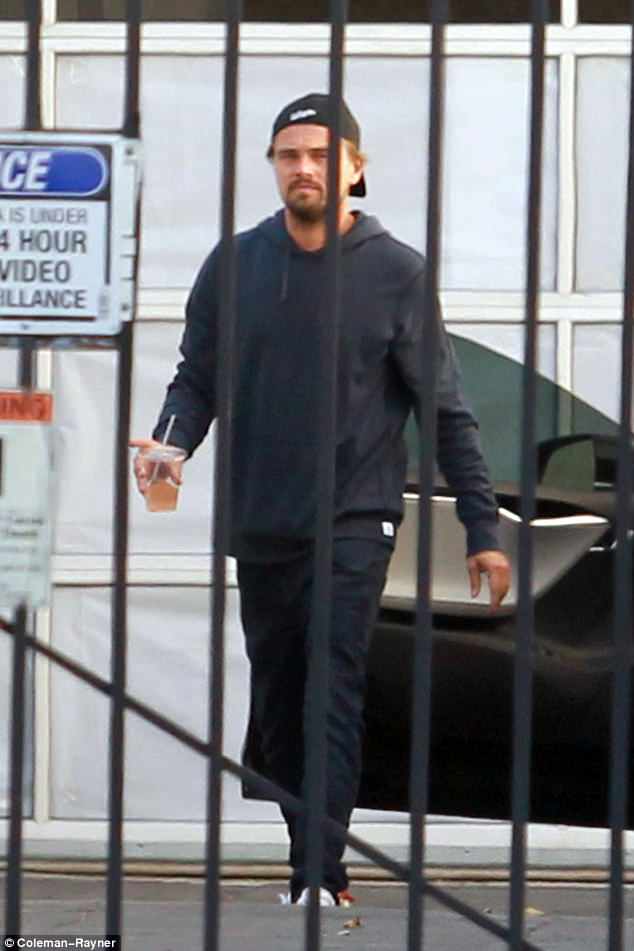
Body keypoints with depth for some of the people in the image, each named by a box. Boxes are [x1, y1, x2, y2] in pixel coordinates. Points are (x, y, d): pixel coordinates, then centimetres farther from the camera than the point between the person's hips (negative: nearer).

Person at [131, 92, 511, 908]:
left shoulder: (396, 273, -2)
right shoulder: (234, 267, 5)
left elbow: (446, 410, 1)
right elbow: (197, 380, 8)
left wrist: (482, 527, -1)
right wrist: (169, 444, -14)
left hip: (354, 522, -4)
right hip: (260, 525, 4)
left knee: (334, 693, -16)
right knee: (277, 709, 9)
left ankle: (321, 878, -22)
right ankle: (311, 864, 21)